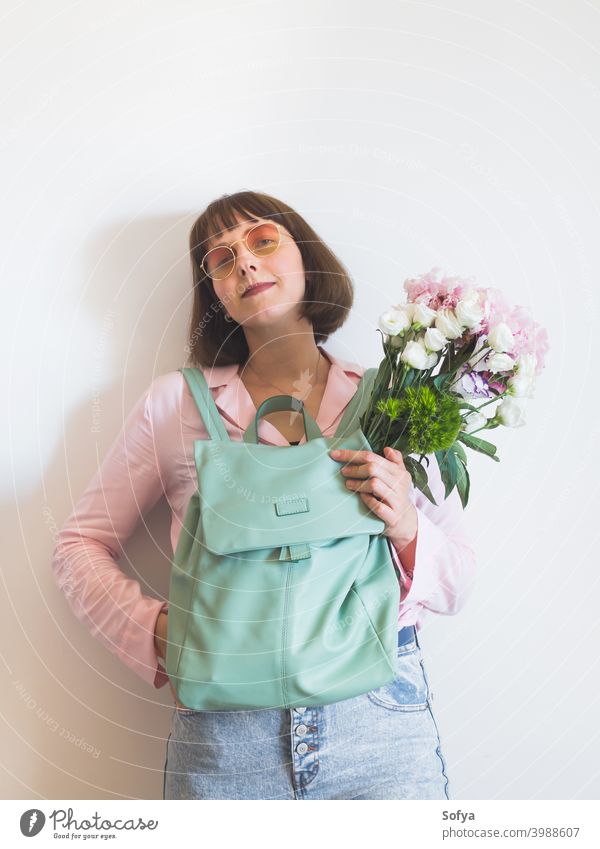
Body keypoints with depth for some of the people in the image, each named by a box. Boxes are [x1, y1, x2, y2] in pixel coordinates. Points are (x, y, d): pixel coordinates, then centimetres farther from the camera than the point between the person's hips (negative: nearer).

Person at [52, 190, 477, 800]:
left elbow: (456, 586, 5)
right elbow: (81, 544, 7)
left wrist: (406, 530, -15)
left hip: (380, 721, 1)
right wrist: (153, 629, -9)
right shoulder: (175, 402, 3)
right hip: (221, 731, 0)